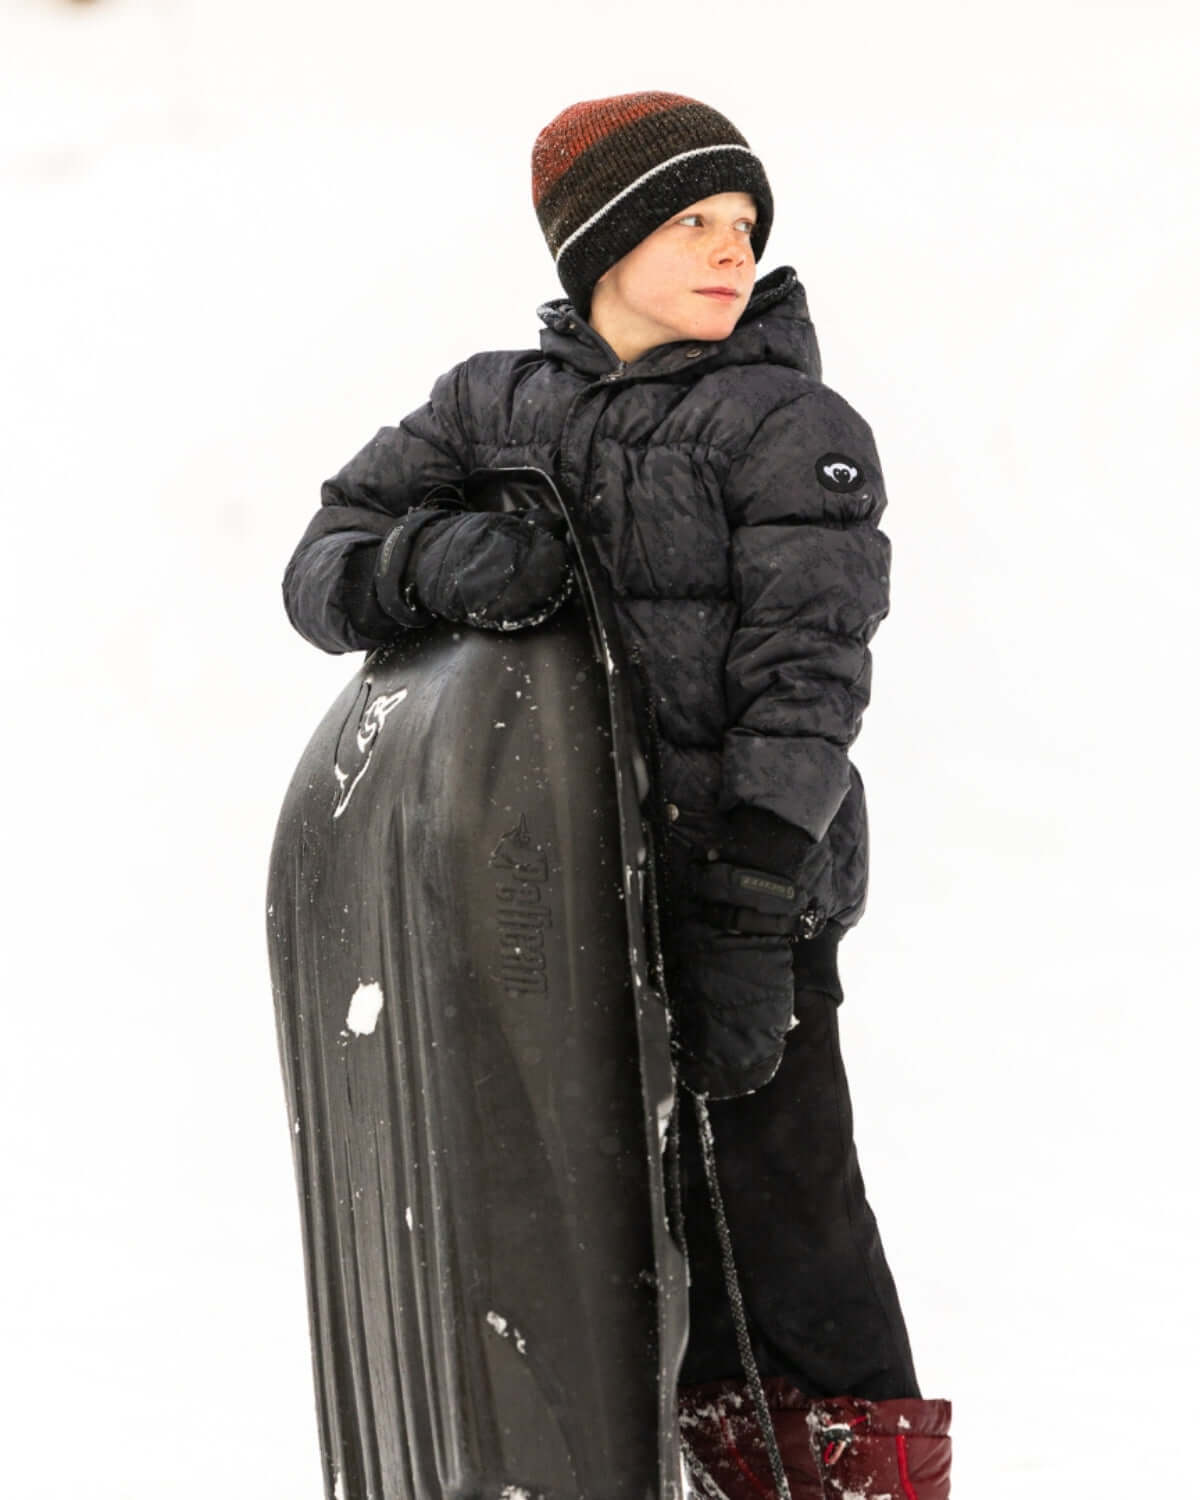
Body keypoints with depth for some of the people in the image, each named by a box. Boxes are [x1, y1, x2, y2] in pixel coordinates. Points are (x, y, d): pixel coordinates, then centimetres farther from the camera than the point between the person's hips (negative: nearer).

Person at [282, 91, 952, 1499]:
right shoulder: (494, 405, 10)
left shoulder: (793, 428, -4)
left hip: (745, 887, -4)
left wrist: (750, 929, -22)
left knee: (786, 1208, -5)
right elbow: (322, 572, 5)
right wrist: (433, 560, -19)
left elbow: (806, 681, -12)